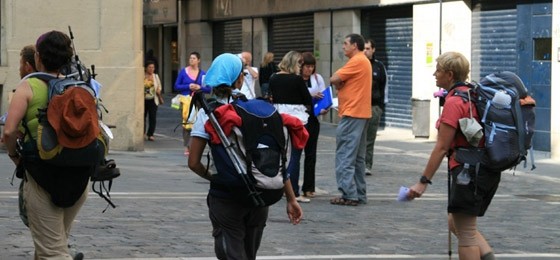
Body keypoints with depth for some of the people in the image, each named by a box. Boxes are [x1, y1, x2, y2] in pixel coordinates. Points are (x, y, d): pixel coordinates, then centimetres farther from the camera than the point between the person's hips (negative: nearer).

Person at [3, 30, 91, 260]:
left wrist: (13, 154, 3)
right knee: (58, 240, 25)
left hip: (43, 176, -6)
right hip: (79, 178, 6)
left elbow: (10, 131, -16)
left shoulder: (29, 86, -6)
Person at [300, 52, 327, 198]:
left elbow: (323, 97, 6)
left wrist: (323, 109, -12)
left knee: (310, 153, 6)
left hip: (312, 118, 4)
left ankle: (308, 188, 12)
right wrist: (309, 95, -20)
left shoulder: (318, 78, 8)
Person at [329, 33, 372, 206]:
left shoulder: (357, 61, -13)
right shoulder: (364, 61, 19)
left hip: (352, 114, -10)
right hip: (361, 113, 10)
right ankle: (359, 195, 15)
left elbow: (334, 79, -17)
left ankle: (349, 195, -10)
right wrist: (340, 83, -3)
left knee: (345, 156, -8)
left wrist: (338, 82, 2)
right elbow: (340, 79, 16)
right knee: (358, 158, 13)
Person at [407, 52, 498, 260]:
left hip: (468, 170, -9)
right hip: (488, 170, 9)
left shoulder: (453, 102, -14)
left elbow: (441, 148, -16)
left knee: (465, 232, -1)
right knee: (456, 224, 19)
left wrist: (423, 182, -14)